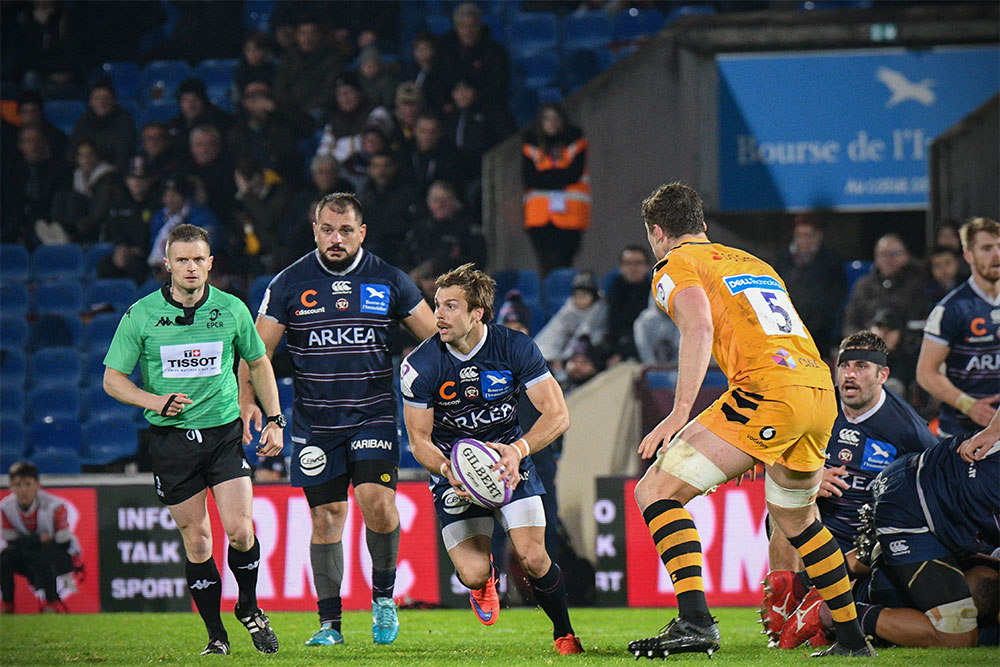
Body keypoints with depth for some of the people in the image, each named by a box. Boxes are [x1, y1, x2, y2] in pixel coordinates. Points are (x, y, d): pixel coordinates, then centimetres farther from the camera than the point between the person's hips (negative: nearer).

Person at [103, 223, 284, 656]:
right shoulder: (141, 315, -3)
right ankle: (216, 634, 13)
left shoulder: (232, 309, 1)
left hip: (224, 430, 0)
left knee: (240, 530, -12)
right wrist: (155, 400, -15)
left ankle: (249, 609, 15)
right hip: (170, 437, 0)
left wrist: (274, 420, 10)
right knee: (196, 539, 0)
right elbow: (113, 379, 2)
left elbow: (258, 363, 16)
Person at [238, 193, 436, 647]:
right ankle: (329, 623, 10)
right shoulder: (289, 284, 2)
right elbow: (258, 349, 3)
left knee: (377, 501, -18)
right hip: (314, 424, 1)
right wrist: (248, 400, -11)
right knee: (326, 516, 2)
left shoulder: (389, 282, 2)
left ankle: (383, 595, 4)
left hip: (374, 417, -1)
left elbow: (438, 339, 10)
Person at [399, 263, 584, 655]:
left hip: (509, 459, 0)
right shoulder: (421, 366, -16)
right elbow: (419, 440, -9)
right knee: (473, 574, -14)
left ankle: (564, 634, 9)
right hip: (453, 466, 0)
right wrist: (447, 470, -31)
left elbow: (557, 414, -16)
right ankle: (484, 580, 27)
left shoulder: (515, 348, -16)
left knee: (532, 558, -18)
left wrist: (518, 450, -34)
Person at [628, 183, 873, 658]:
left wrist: (680, 413, -18)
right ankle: (852, 638, 31)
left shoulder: (676, 267, 8)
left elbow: (700, 325, -13)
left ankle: (695, 620, -21)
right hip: (820, 391, 8)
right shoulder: (752, 262, 31)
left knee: (655, 491, -5)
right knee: (794, 517, 30)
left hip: (766, 394, -8)